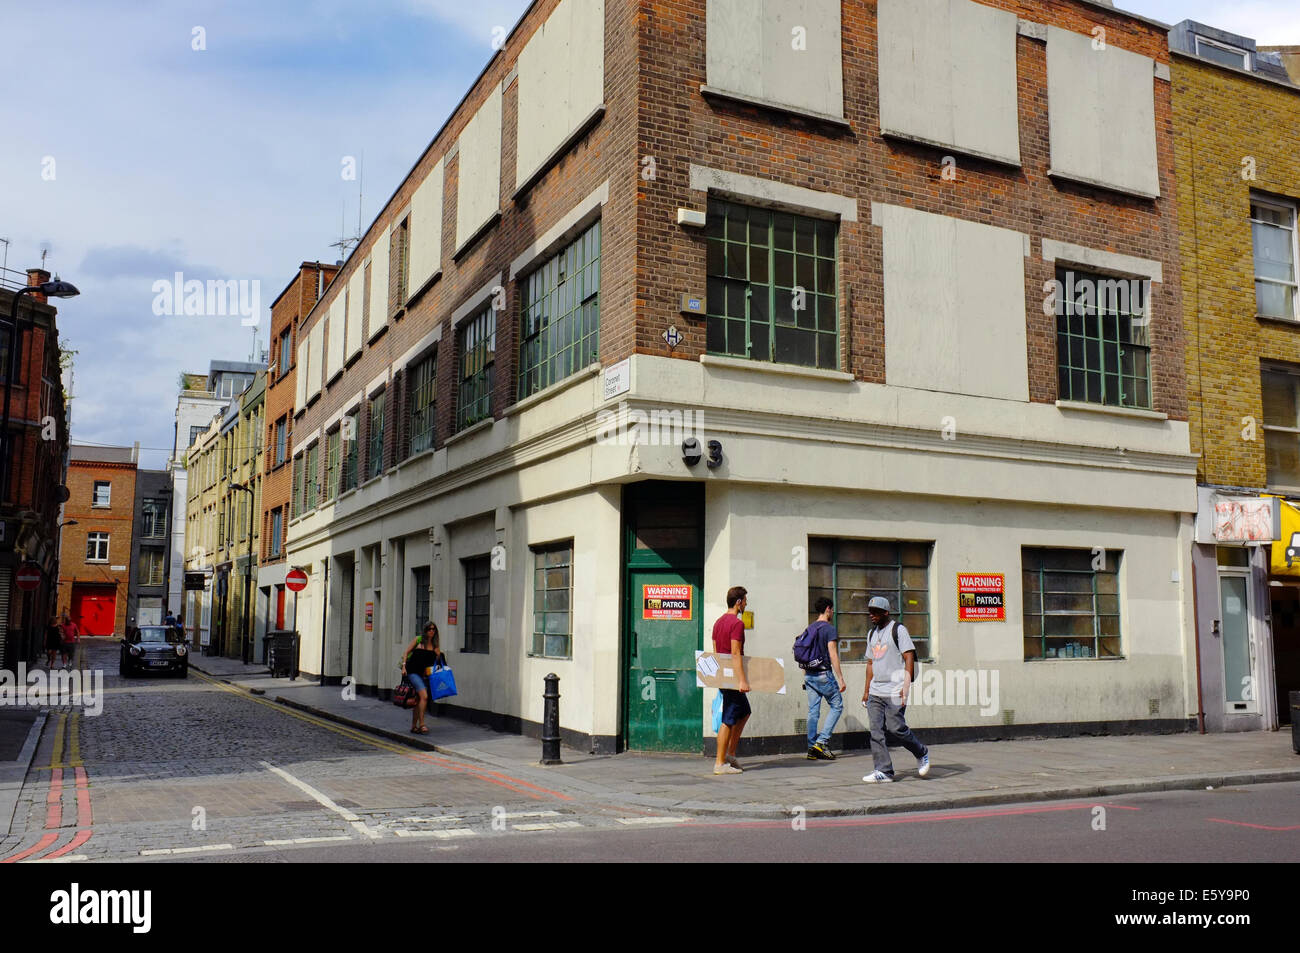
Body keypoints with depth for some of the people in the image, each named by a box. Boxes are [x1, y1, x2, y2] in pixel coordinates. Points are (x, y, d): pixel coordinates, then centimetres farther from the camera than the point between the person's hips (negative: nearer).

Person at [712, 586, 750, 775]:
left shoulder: (718, 622, 14)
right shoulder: (737, 623, -15)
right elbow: (735, 654, -21)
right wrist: (742, 680, -22)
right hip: (732, 678, -10)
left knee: (744, 712, 20)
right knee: (728, 720, -5)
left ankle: (730, 754, 19)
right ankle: (720, 764, -2)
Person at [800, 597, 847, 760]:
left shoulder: (808, 629, 13)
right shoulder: (829, 629, -8)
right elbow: (833, 655, -13)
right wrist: (841, 679, -11)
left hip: (809, 675, 7)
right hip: (824, 674, -7)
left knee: (813, 711, 7)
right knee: (836, 706, 7)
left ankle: (812, 749, 6)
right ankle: (822, 741, -4)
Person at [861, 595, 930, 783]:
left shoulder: (898, 629, -4)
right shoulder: (872, 633, 18)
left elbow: (909, 657, -10)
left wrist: (906, 686, -19)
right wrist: (866, 690, 19)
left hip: (894, 691, -7)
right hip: (875, 692, 7)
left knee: (895, 728, -9)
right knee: (876, 731, 0)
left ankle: (922, 754, 16)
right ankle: (884, 771, 3)